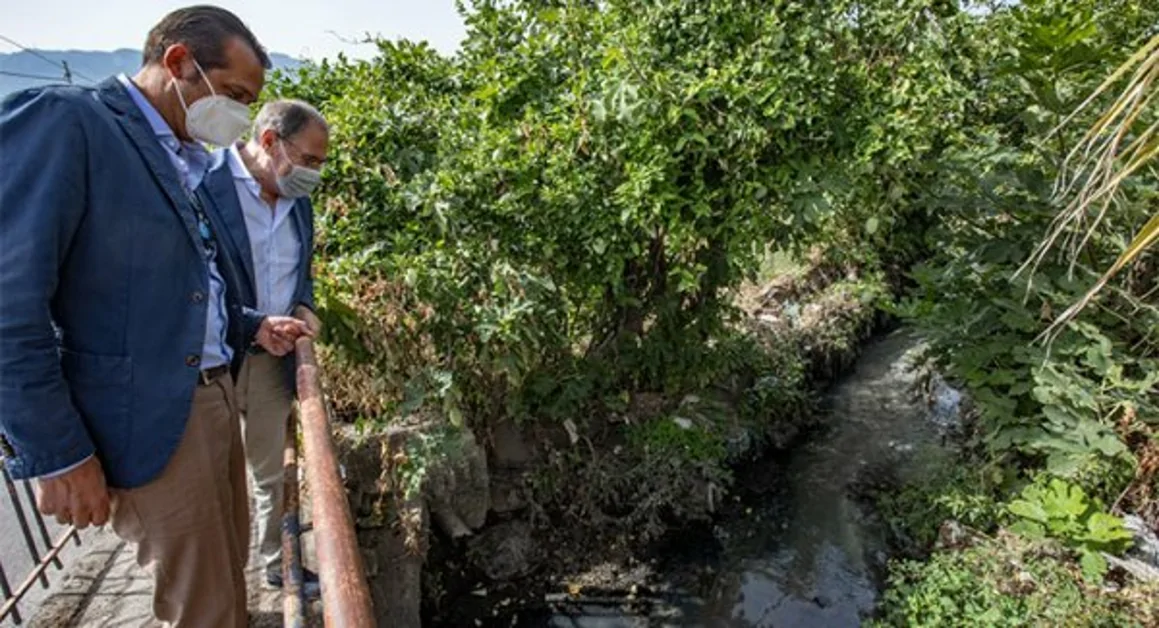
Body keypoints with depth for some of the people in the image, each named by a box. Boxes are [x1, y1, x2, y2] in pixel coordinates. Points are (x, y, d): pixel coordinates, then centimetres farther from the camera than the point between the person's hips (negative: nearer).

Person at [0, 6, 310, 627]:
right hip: (148, 419, -8)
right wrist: (57, 455, -18)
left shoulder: (187, 163, 13)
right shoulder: (61, 119, -13)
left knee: (228, 570, 22)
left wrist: (253, 326, 8)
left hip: (216, 396, 8)